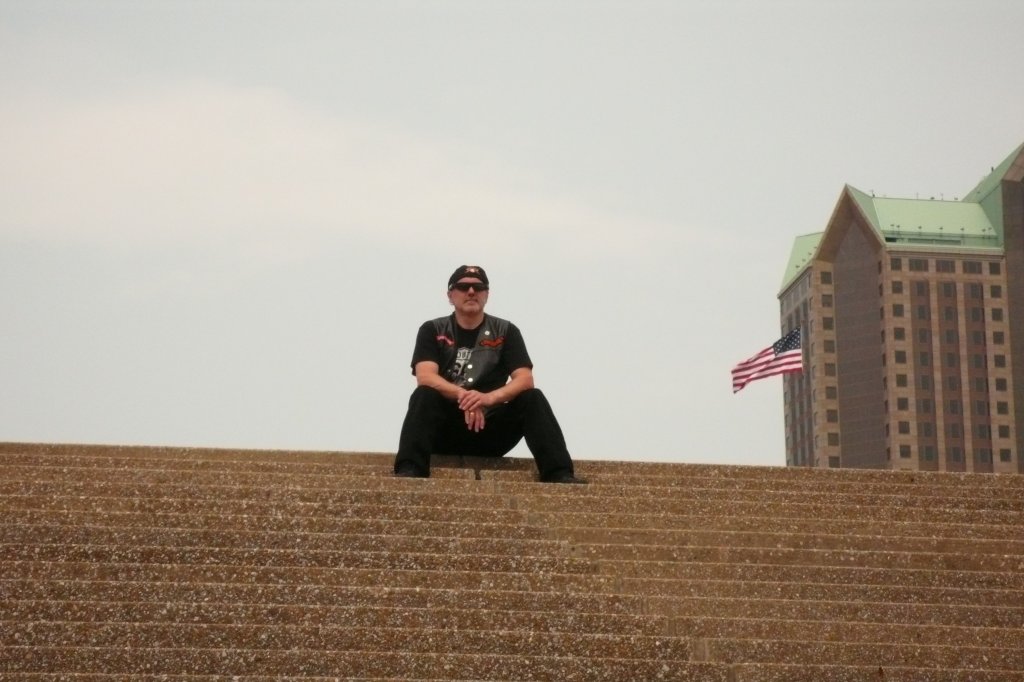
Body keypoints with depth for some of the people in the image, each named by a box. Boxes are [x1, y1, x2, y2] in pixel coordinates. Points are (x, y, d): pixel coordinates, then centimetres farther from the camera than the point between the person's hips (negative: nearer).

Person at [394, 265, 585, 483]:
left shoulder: (506, 332, 7)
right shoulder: (432, 330, 5)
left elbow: (525, 380, -6)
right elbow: (425, 377, -12)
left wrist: (490, 397, -27)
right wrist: (463, 396, -30)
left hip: (490, 430, 1)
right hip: (446, 430, -1)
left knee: (533, 398, -22)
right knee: (424, 395, -30)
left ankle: (559, 474, -38)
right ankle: (408, 472, -49)